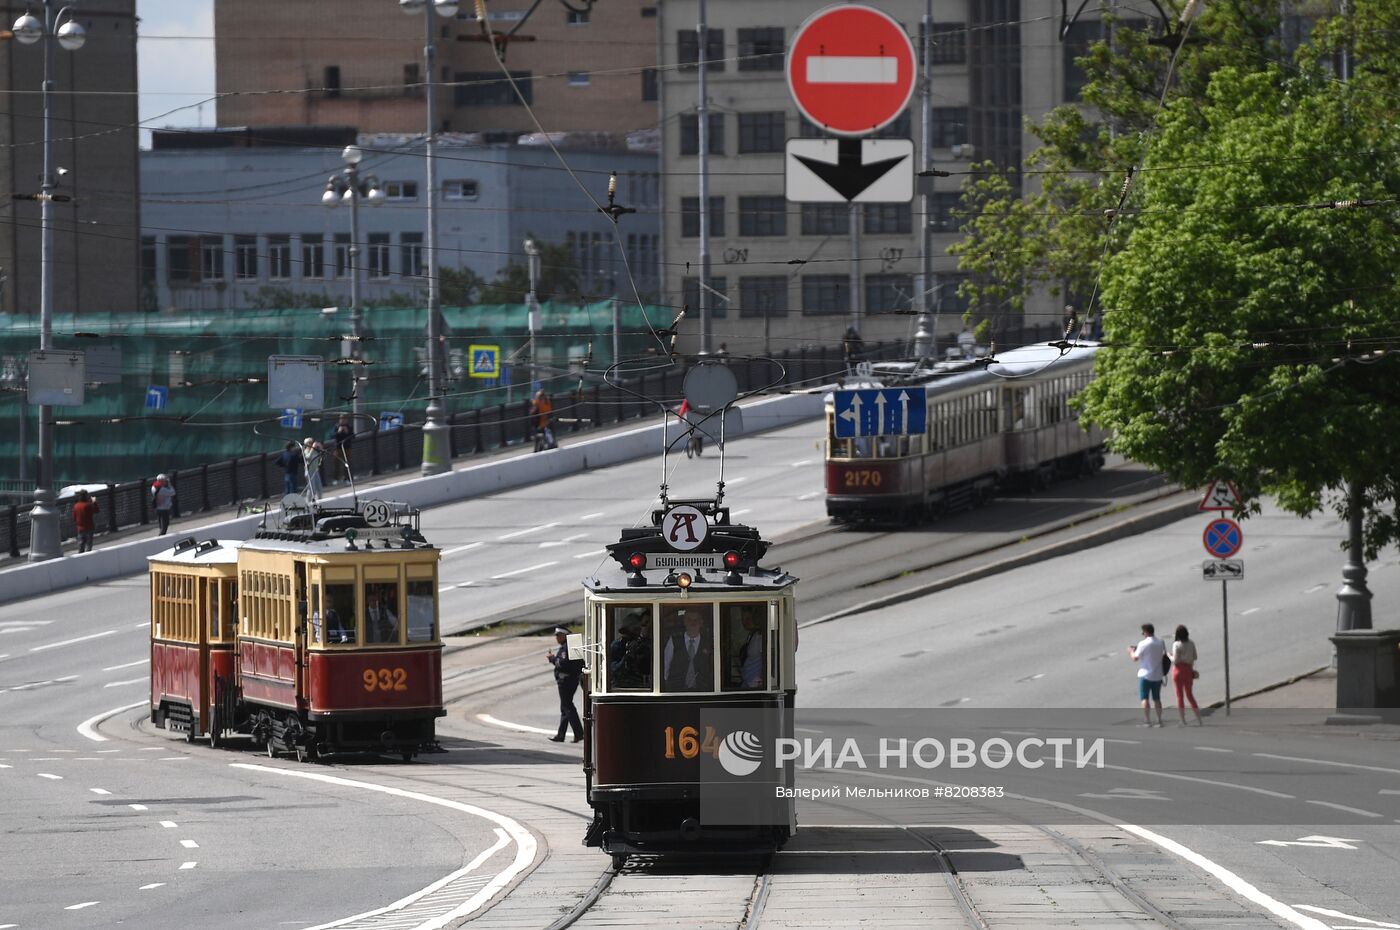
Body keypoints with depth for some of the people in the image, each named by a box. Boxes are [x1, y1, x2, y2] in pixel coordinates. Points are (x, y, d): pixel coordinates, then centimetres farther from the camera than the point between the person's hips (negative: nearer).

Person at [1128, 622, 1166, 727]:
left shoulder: (1143, 644, -14)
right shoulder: (1161, 643, 3)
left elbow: (1135, 658, -11)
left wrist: (1131, 651, 13)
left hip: (1145, 675, -5)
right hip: (1157, 675, 5)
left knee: (1144, 698, -1)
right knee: (1157, 699, 14)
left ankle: (1147, 721, -9)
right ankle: (1159, 721, 15)